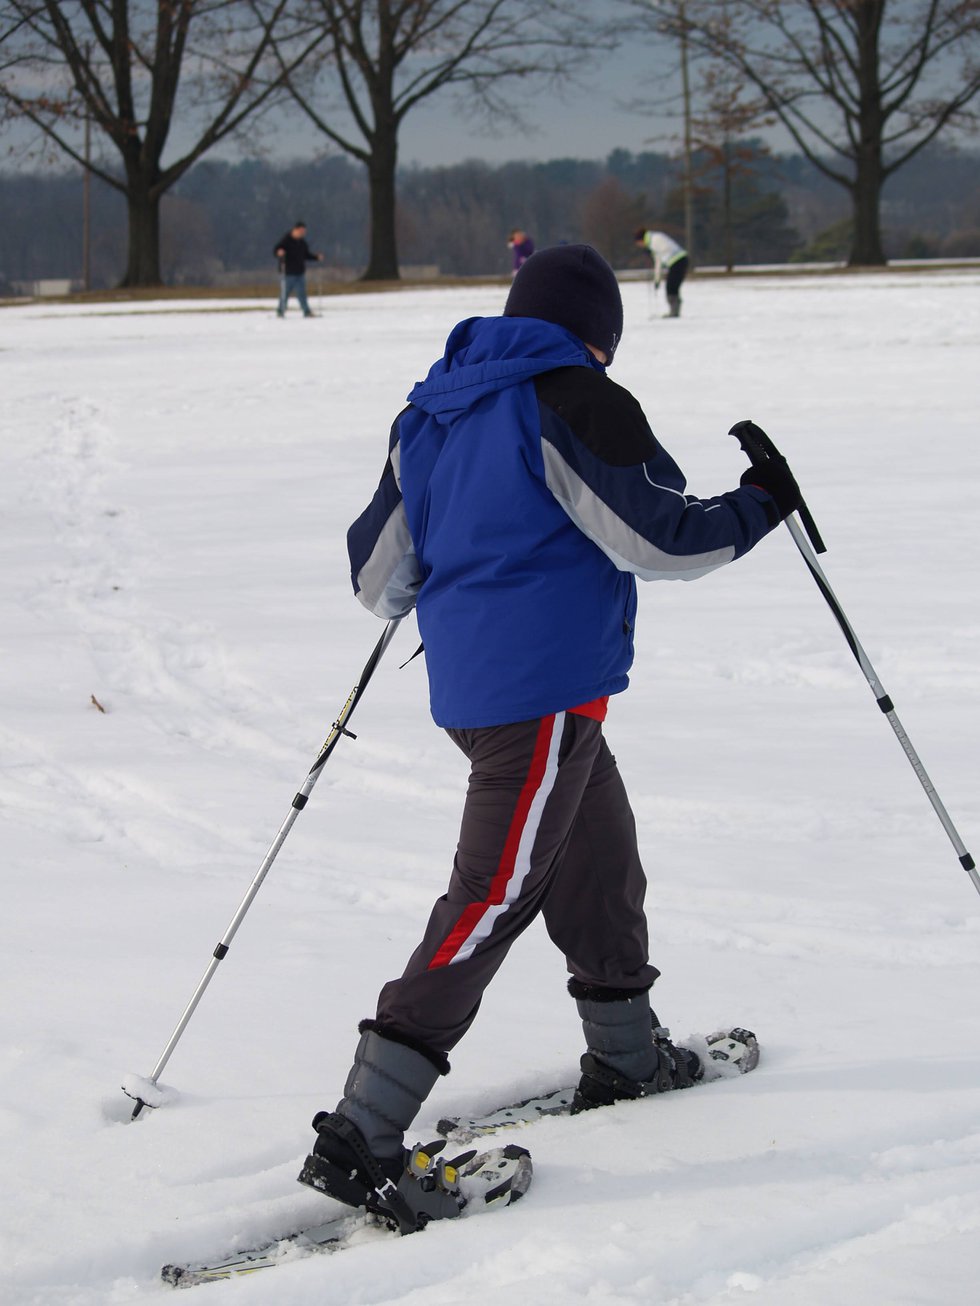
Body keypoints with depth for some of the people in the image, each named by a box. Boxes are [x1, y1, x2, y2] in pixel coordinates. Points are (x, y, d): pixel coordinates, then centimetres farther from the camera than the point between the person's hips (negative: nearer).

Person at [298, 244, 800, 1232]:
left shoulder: (428, 414, 13)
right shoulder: (573, 401, -10)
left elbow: (376, 578, 16)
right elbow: (660, 539, -11)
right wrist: (761, 503, 6)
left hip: (468, 686, 9)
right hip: (545, 689, -9)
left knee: (599, 855, 25)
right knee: (495, 894, -10)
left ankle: (625, 1055, 41)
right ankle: (360, 1134, -16)